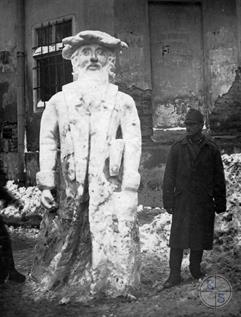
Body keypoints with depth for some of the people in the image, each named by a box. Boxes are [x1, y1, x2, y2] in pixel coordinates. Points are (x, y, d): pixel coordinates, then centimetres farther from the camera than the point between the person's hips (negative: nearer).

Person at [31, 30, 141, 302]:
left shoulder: (123, 102, 7)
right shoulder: (59, 101, 11)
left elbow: (133, 145, -1)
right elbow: (47, 142, 9)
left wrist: (129, 189, -10)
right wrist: (46, 184, 0)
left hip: (112, 190, -1)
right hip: (72, 191, 1)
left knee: (115, 248, -1)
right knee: (69, 247, 5)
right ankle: (70, 292, 21)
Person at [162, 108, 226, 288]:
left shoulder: (211, 149, 2)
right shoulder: (177, 148, 2)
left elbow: (219, 177, 6)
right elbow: (169, 176, 3)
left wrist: (220, 202, 5)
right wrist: (168, 201, -2)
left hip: (204, 202, 1)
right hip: (182, 201, 0)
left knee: (200, 237, 10)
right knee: (177, 238, -3)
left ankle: (196, 269, 28)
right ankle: (175, 275, 4)